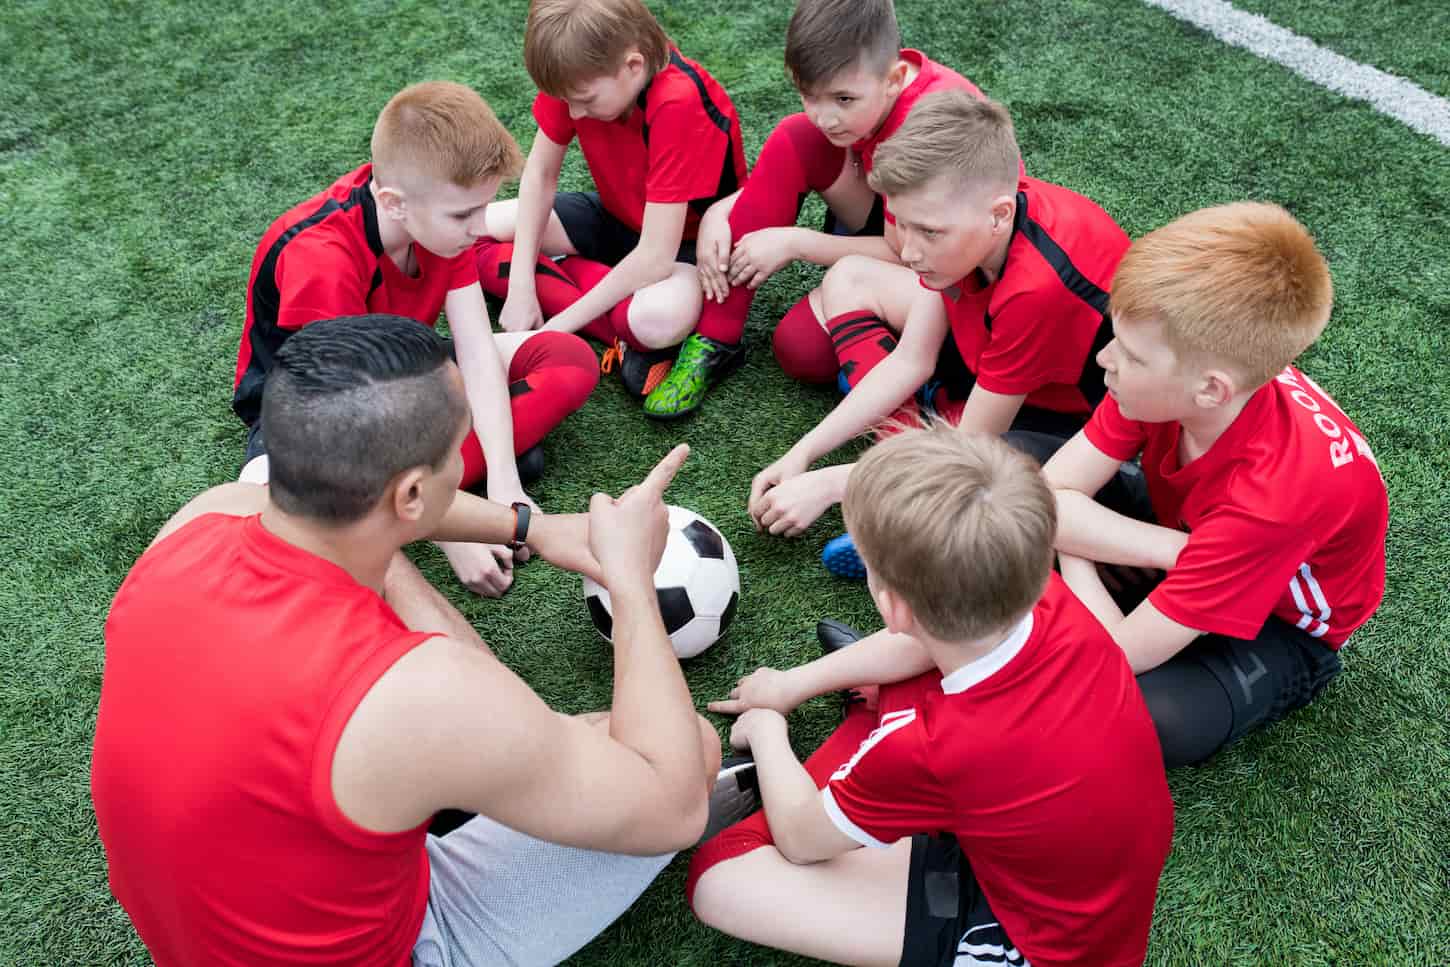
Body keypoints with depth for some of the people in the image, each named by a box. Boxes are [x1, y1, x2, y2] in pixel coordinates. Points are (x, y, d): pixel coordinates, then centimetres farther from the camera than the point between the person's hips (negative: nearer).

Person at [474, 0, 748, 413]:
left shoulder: (679, 105, -34)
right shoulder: (580, 74, -17)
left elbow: (656, 257, -32)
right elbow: (540, 173, -6)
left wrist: (558, 326, -28)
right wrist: (521, 286, -16)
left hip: (687, 238, -8)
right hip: (620, 217, 8)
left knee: (659, 318, -42)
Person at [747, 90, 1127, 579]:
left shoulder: (1038, 288, -38)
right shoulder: (966, 212, -17)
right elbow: (911, 361, -8)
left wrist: (825, 484, -22)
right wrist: (801, 454, -12)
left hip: (1070, 414, -8)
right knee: (850, 278, 3)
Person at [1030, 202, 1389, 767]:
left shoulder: (1275, 496, -41)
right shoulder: (1167, 380, -26)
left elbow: (1115, 655, -38)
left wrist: (1071, 534, -21)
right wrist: (1180, 551, -33)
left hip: (1276, 629, -6)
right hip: (1186, 537, 6)